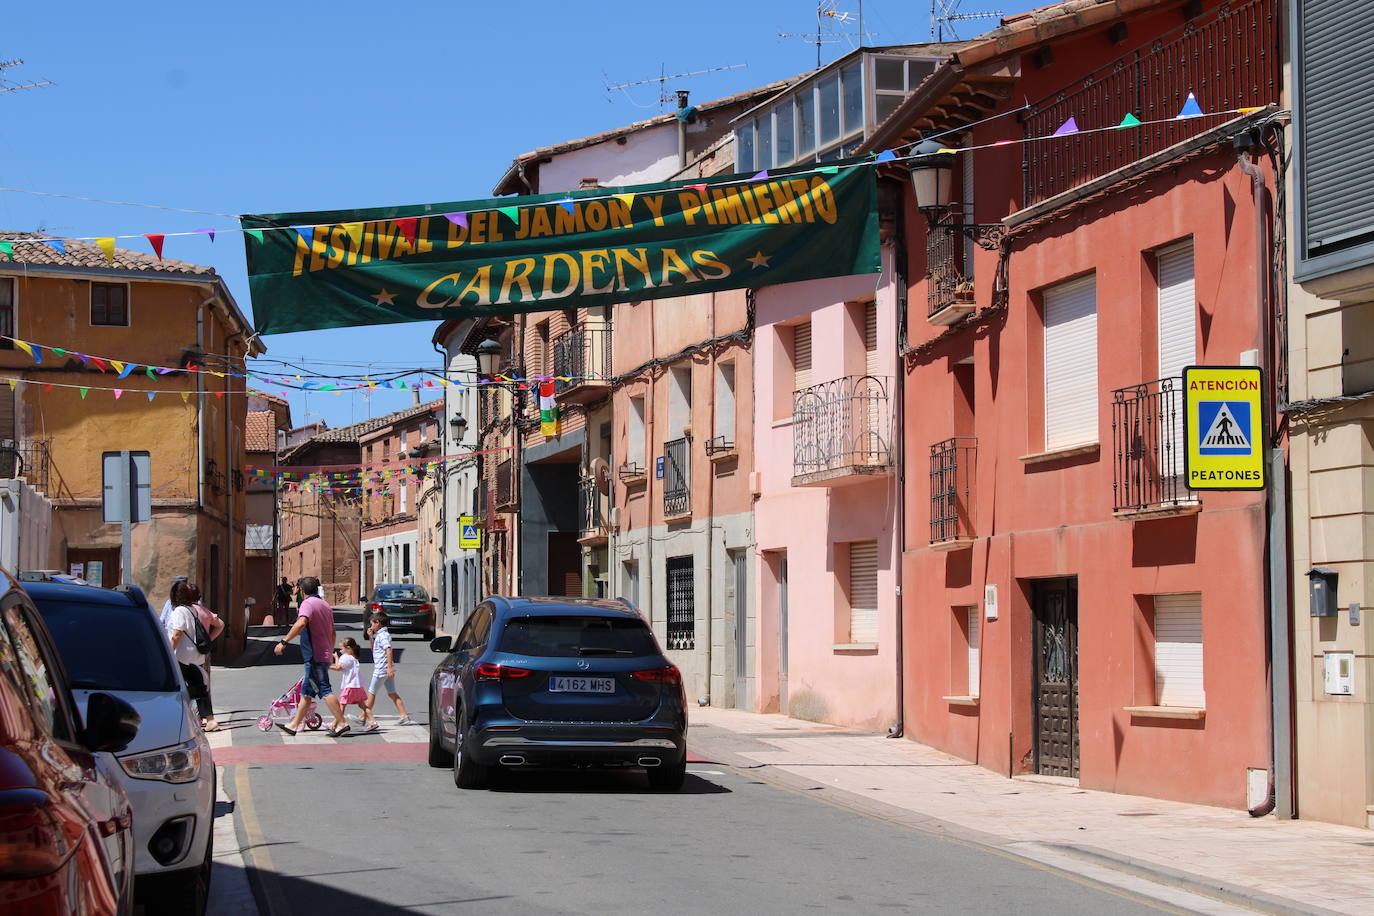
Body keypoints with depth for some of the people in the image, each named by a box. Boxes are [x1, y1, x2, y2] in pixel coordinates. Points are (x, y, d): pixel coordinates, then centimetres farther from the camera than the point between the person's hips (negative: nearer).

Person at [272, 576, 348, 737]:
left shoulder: (308, 603, -10)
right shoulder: (325, 604, 18)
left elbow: (301, 623, -29)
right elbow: (332, 631, 24)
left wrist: (283, 641, -29)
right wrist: (330, 652, 35)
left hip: (315, 656, -9)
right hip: (325, 655, 9)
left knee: (324, 690, -10)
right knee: (306, 692, 13)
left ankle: (342, 723, -13)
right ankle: (294, 725, 19)